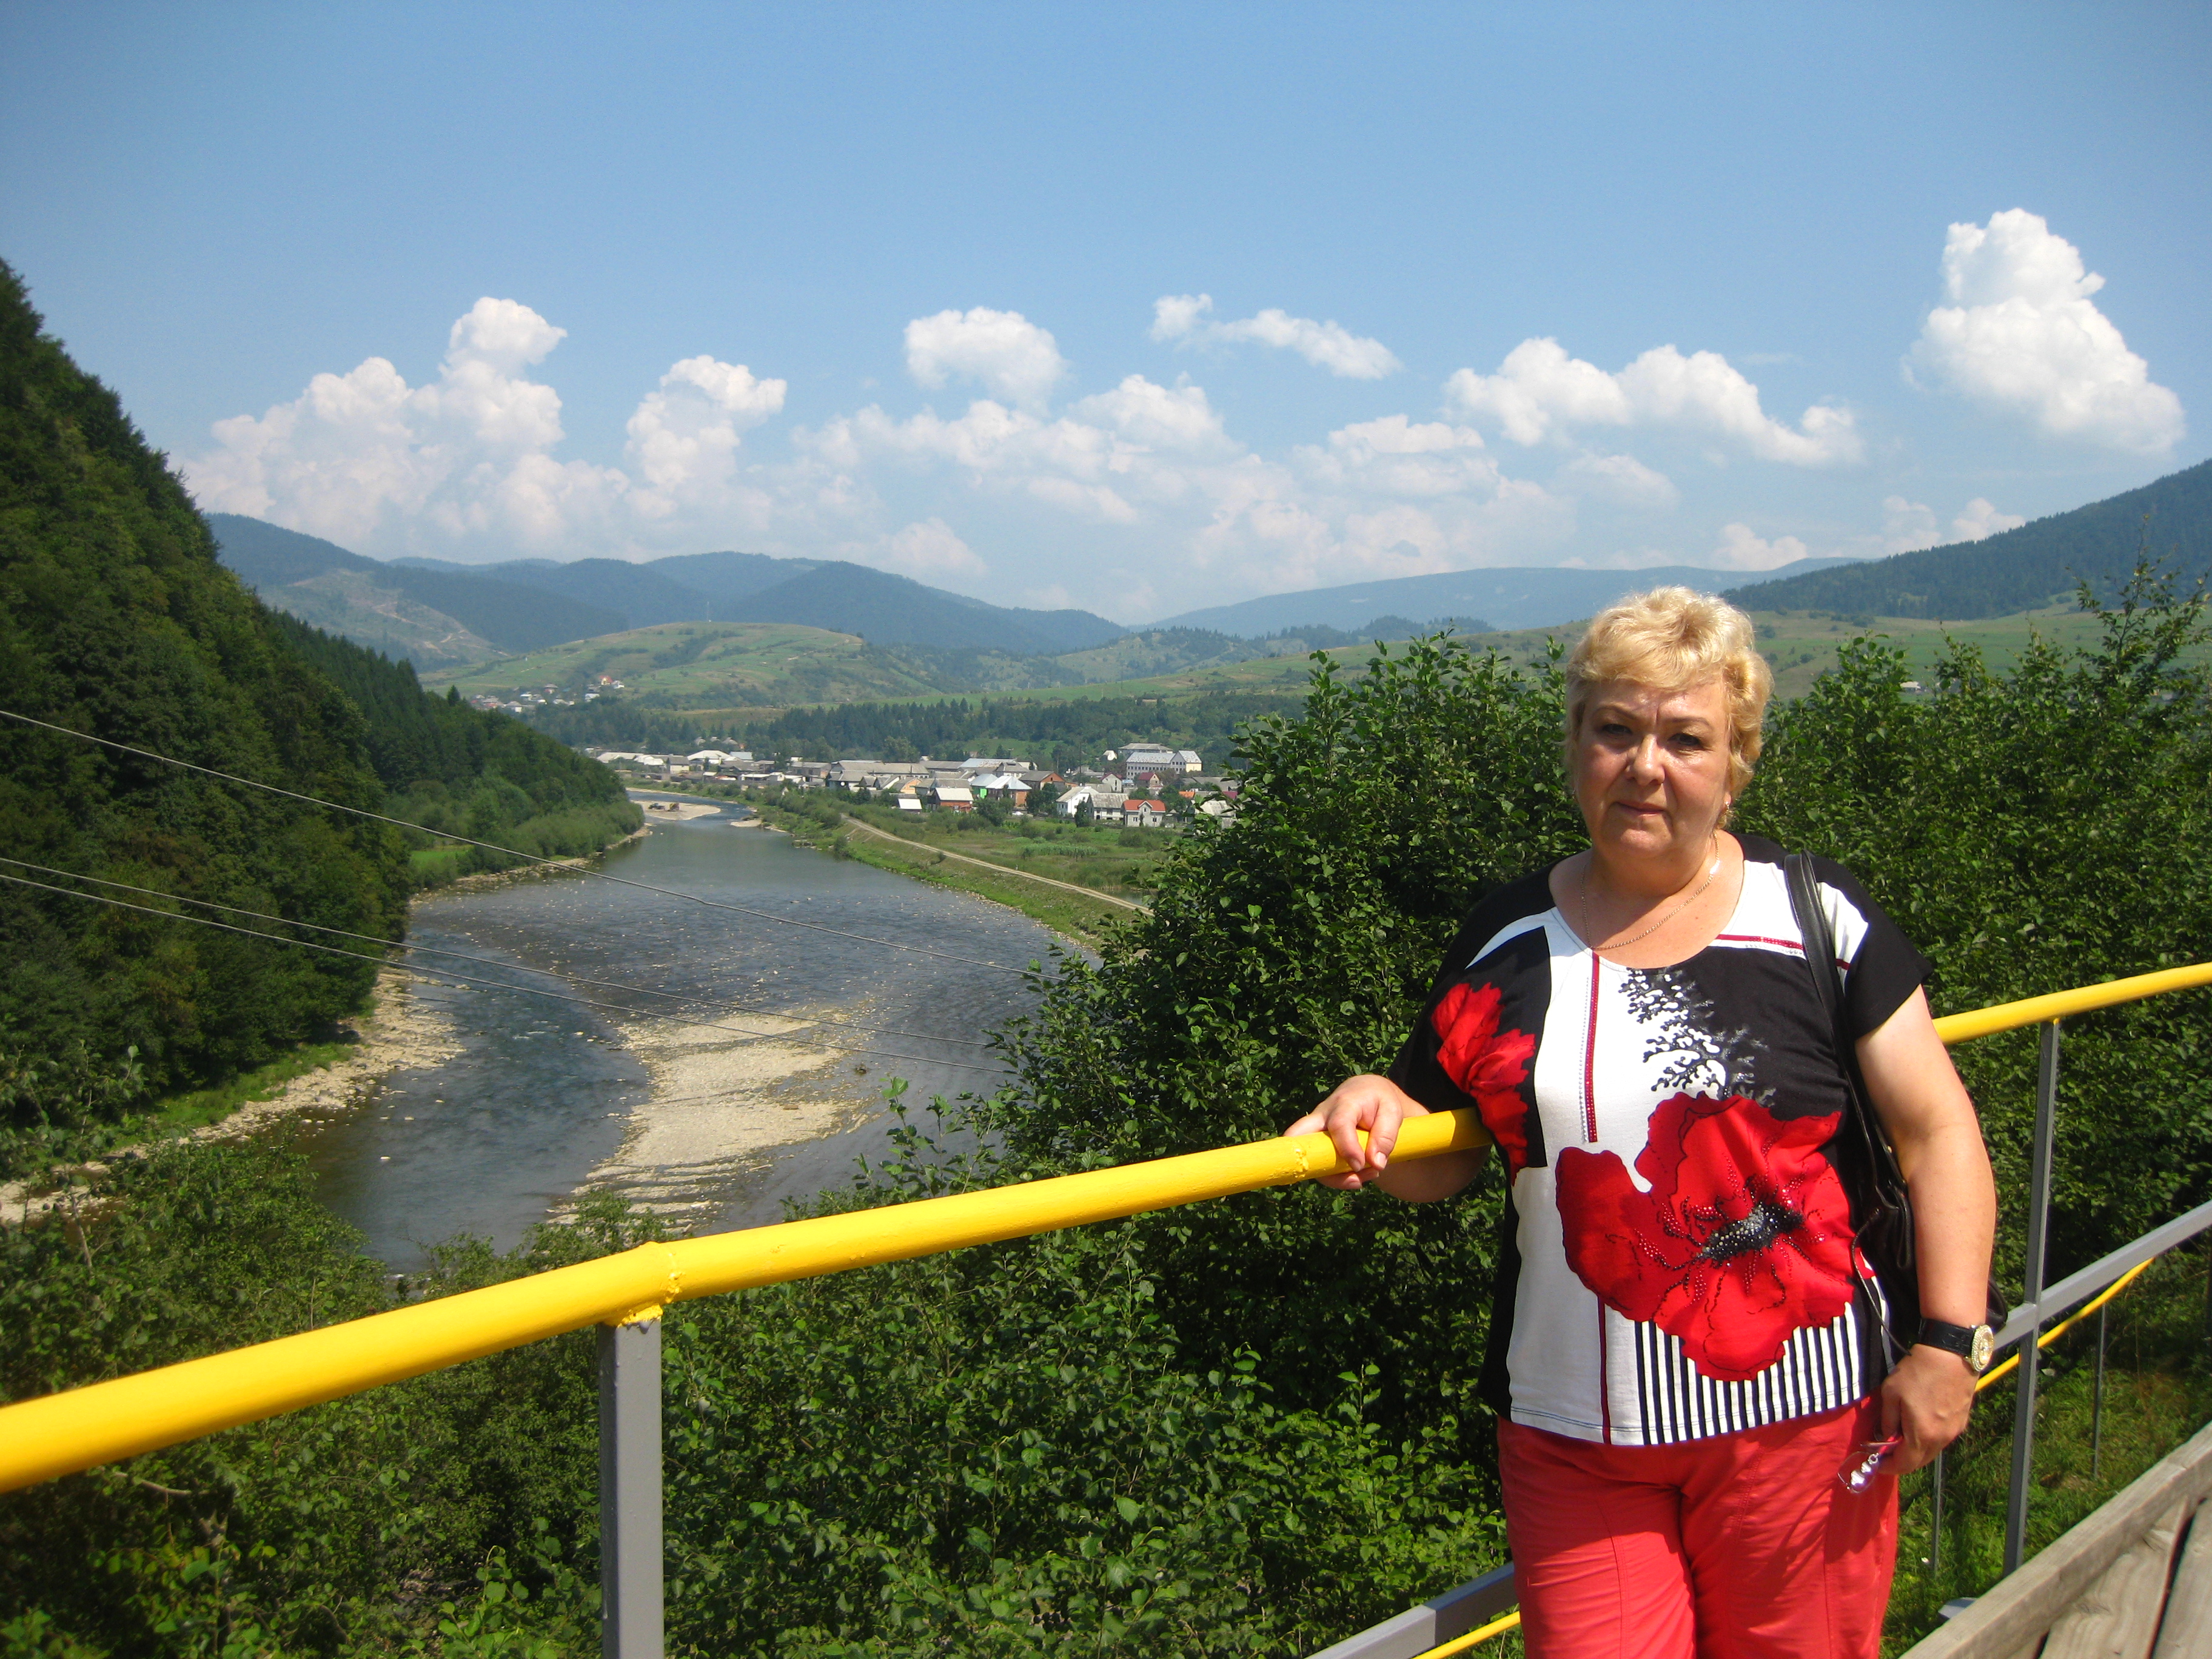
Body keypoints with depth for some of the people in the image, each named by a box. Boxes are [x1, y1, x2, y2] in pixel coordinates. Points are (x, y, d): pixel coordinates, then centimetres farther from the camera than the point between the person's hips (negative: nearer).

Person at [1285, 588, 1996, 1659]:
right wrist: (1379, 1112, -11)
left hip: (1795, 1415, -1)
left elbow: (1936, 1132, 0)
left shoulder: (1812, 913, -2)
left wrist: (1948, 1340, -7)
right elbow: (1438, 1162, 10)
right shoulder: (1508, 938, 4)